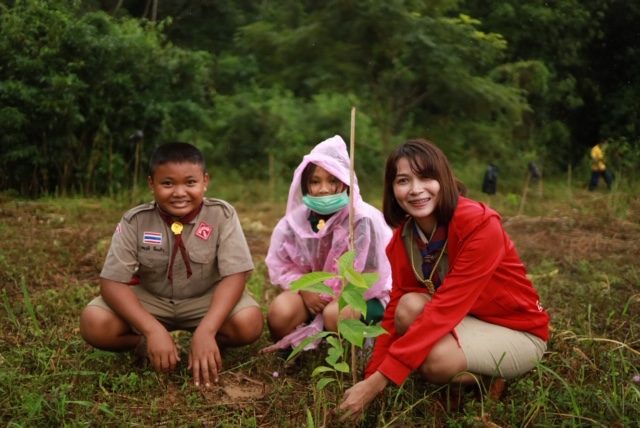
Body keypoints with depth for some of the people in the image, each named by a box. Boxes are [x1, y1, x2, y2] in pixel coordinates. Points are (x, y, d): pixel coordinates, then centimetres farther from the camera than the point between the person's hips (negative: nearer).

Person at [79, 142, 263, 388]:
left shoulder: (221, 215, -18)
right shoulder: (135, 222, -16)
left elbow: (234, 276, -22)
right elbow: (112, 282, -20)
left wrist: (205, 332, -36)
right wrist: (154, 330, -34)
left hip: (205, 300, -1)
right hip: (151, 300, 1)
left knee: (250, 323, -30)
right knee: (93, 323, -25)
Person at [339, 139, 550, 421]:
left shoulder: (480, 225, -28)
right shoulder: (403, 236, -7)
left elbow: (446, 306, -34)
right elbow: (396, 308, -6)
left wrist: (379, 381, -36)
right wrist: (371, 378, -16)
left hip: (518, 331, -6)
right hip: (465, 322, 6)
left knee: (436, 358, -33)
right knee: (410, 306, -25)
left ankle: (488, 378, -1)